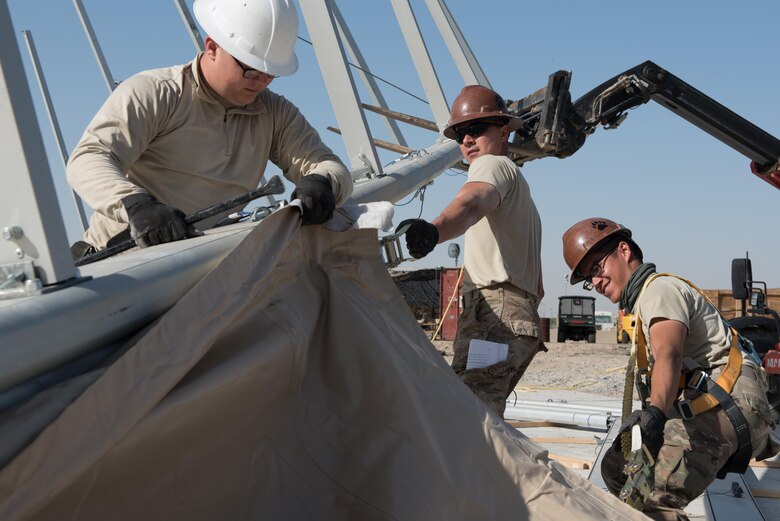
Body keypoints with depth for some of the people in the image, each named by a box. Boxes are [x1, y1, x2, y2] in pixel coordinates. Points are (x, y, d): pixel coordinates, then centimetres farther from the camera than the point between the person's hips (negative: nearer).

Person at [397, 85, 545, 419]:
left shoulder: (493, 164, 3)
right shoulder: (521, 196, 34)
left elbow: (472, 203, -25)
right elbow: (537, 288, 35)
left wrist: (434, 230, -44)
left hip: (494, 311, -10)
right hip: (522, 314, 10)